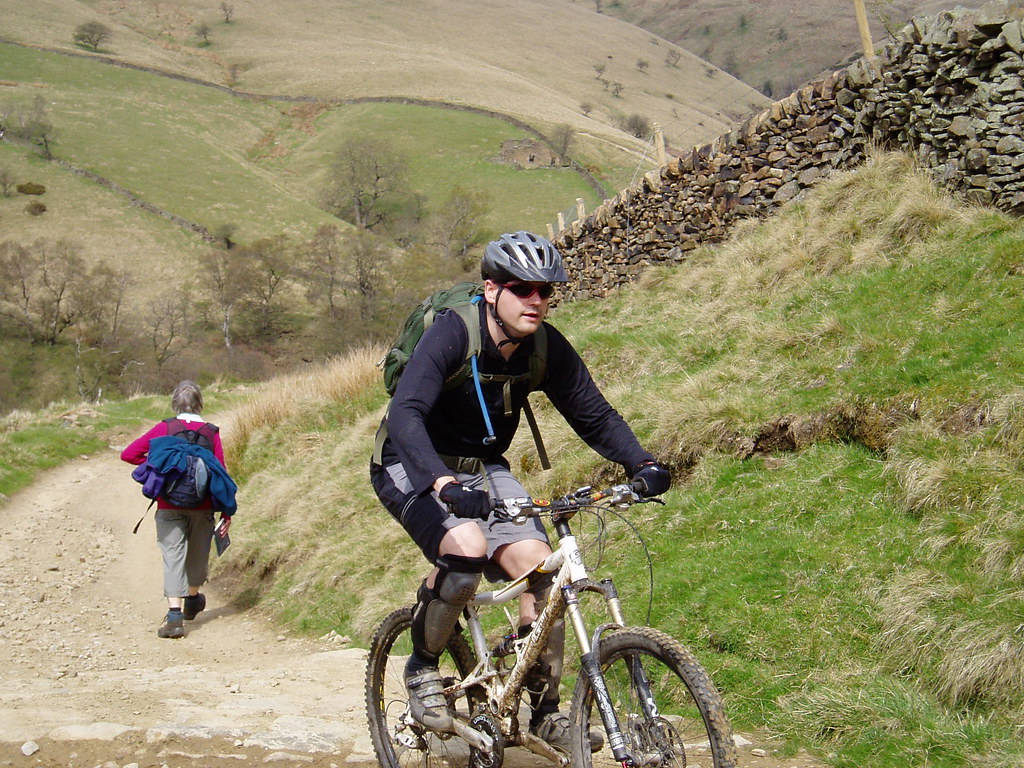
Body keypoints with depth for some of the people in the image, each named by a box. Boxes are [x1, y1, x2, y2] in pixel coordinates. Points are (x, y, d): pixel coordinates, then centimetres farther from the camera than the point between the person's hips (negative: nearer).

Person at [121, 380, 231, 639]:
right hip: (202, 507, 2)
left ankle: (174, 615, -17)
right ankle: (192, 601, 41)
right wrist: (226, 513, 0)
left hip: (170, 507, -1)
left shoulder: (164, 429, -4)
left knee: (173, 557, -3)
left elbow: (128, 454, -6)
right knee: (197, 554, 20)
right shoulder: (211, 432, -2)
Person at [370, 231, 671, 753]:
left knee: (539, 563, -15)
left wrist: (641, 464, -23)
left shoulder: (547, 348, -10)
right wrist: (444, 484, -54)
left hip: (483, 470, 5)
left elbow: (594, 415, -5)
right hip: (414, 469, -5)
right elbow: (405, 416, -37)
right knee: (467, 545, -32)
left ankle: (545, 710, 1)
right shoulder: (451, 334, -26)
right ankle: (422, 668, -7)